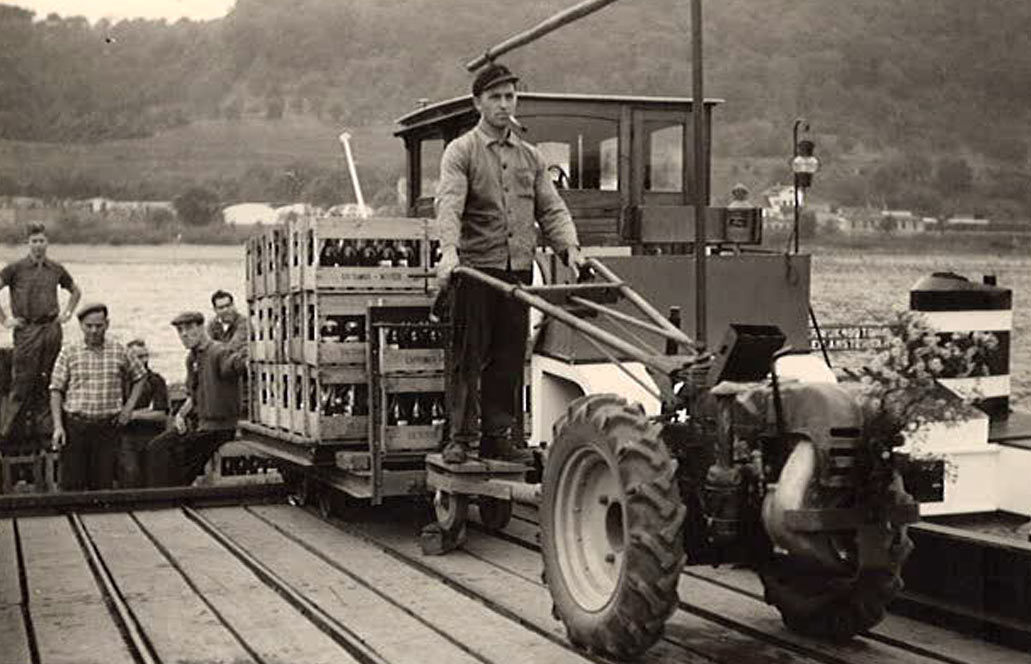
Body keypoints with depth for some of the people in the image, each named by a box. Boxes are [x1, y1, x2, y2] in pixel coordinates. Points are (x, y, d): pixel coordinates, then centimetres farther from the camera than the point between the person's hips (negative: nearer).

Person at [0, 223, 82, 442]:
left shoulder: (56, 269, 10)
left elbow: (76, 291, 26)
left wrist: (67, 313, 14)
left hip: (52, 329, 4)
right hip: (26, 331, -4)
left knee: (47, 382, 7)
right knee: (22, 383, -7)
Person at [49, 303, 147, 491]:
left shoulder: (119, 352, 6)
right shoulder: (68, 353, 3)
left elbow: (139, 377, 20)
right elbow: (56, 391, 1)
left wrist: (129, 407, 8)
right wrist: (58, 426, -8)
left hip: (107, 426, 1)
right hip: (74, 426, -1)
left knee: (103, 484, 2)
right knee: (72, 484, -1)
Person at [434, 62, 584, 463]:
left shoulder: (530, 157, 18)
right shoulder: (461, 151, 1)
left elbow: (551, 209, 14)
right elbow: (449, 205, -14)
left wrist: (570, 247, -4)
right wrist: (449, 252, -30)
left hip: (518, 270, 5)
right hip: (474, 268, -5)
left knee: (509, 358, 6)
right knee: (469, 356, -2)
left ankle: (497, 437, 15)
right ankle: (460, 438, 4)